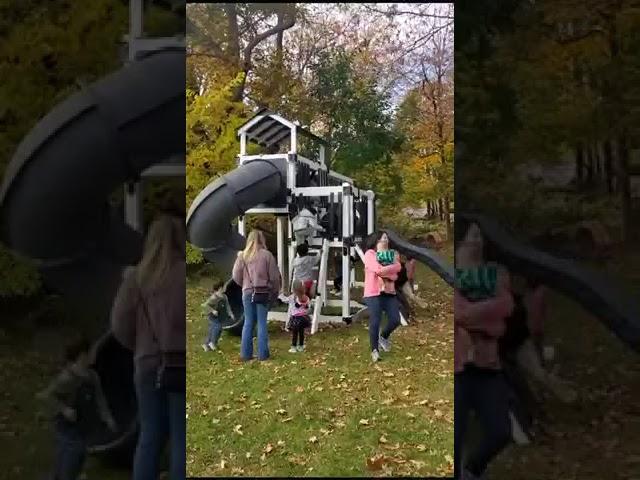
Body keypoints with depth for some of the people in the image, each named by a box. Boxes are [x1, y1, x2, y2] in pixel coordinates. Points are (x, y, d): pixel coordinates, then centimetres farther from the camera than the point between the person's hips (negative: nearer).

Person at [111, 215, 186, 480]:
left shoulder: (136, 276, 1)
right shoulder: (186, 274, -10)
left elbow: (120, 326, 4)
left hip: (148, 366, 4)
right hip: (181, 365, -3)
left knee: (149, 437, 13)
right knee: (181, 440, 5)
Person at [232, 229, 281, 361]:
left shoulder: (242, 255, 0)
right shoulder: (267, 255, -7)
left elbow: (236, 276, 3)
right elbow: (274, 276, -5)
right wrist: (275, 292, 9)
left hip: (248, 293, 2)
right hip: (264, 293, -2)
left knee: (248, 323, 10)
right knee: (262, 323, 5)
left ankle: (246, 353, 13)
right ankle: (262, 354, 9)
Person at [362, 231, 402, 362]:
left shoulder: (391, 254, 17)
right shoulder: (370, 254, -2)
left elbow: (397, 268, -2)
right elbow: (378, 269, -17)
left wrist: (383, 270, -11)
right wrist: (390, 269, -4)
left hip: (389, 292, 6)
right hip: (374, 292, -6)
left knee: (395, 320, 0)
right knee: (375, 322, -7)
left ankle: (383, 337, 30)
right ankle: (374, 350, 6)